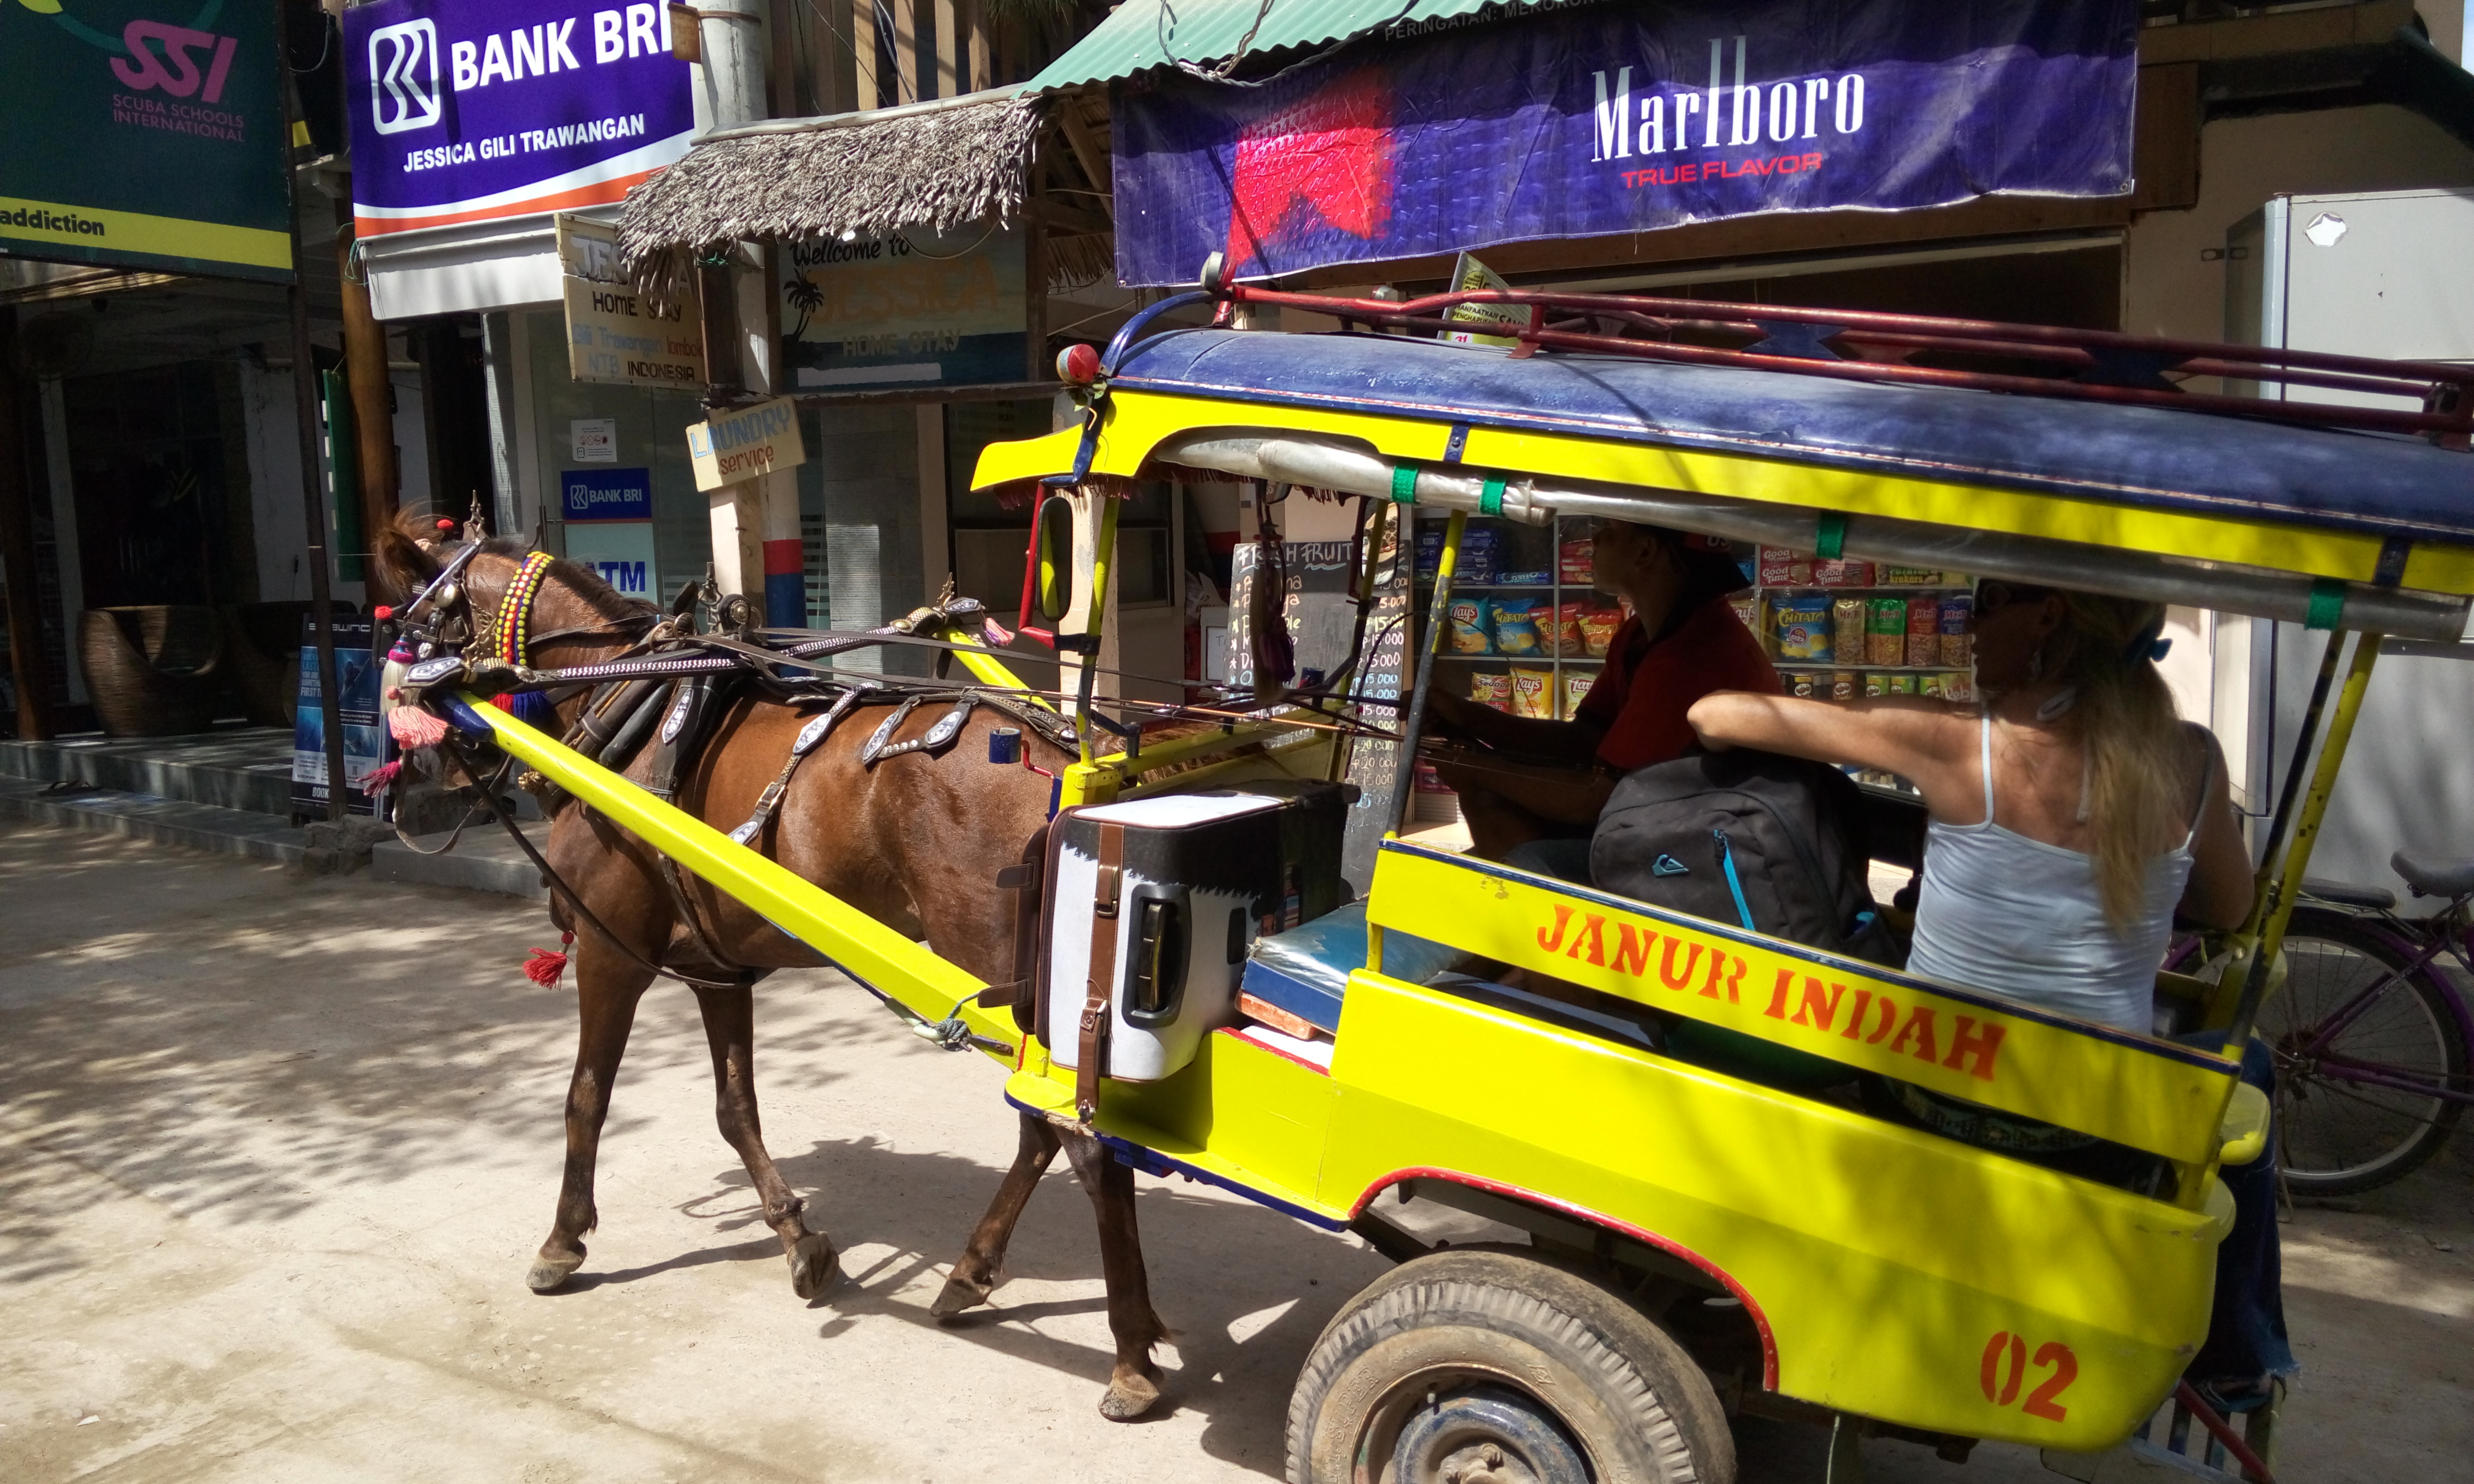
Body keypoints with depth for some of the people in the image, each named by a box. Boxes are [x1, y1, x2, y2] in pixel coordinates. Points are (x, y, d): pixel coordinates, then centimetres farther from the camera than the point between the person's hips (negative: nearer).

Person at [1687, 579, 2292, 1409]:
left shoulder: (1954, 744, -19)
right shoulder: (2190, 762, -10)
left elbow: (1715, 716, -14)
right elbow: (2228, 909, 9)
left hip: (1937, 1114, -2)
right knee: (2242, 1068, 34)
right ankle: (2236, 1360, 40)